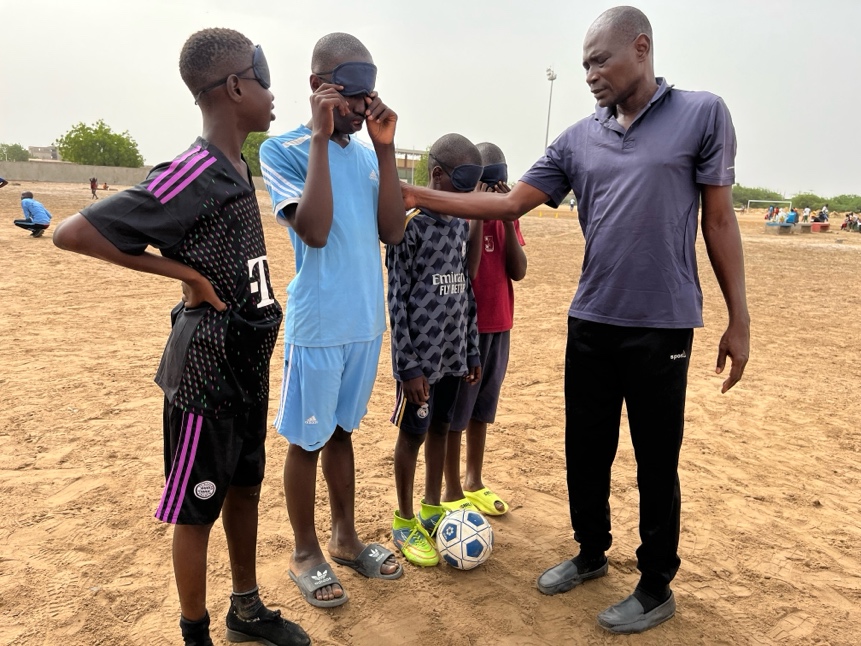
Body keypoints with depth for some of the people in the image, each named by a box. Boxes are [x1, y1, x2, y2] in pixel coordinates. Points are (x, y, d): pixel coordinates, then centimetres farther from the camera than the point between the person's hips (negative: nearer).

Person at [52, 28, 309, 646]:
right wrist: (185, 273, -18)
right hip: (206, 372, -9)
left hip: (249, 367, 9)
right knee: (197, 509, 8)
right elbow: (72, 232, -20)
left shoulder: (239, 168, 6)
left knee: (245, 487, 20)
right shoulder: (191, 175, -20)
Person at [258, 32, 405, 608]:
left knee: (341, 431, 19)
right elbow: (314, 231, -22)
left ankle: (346, 537, 34)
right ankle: (306, 553, 26)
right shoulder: (283, 149, -8)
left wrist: (386, 148, -7)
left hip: (367, 321, 6)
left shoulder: (366, 154, 8)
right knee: (308, 440, 7)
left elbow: (392, 231, -2)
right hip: (317, 326, -6)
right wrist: (321, 137, -20)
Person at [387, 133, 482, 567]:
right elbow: (397, 300, -13)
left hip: (453, 352, 7)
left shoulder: (462, 224, 10)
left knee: (440, 429, 15)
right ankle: (404, 523, 21)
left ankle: (432, 509, 31)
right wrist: (408, 365, -15)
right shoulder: (410, 223, -12)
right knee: (413, 433, 5)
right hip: (420, 354, -6)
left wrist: (472, 350, 13)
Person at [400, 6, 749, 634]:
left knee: (656, 463, 6)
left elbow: (720, 218, -2)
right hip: (590, 322, 5)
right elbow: (511, 203, 5)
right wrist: (422, 196, -3)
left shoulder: (701, 114, -2)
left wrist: (739, 319, -3)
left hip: (662, 324, -4)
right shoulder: (578, 140, 8)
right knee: (586, 452, 14)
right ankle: (591, 554, 37)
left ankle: (656, 588, 26)